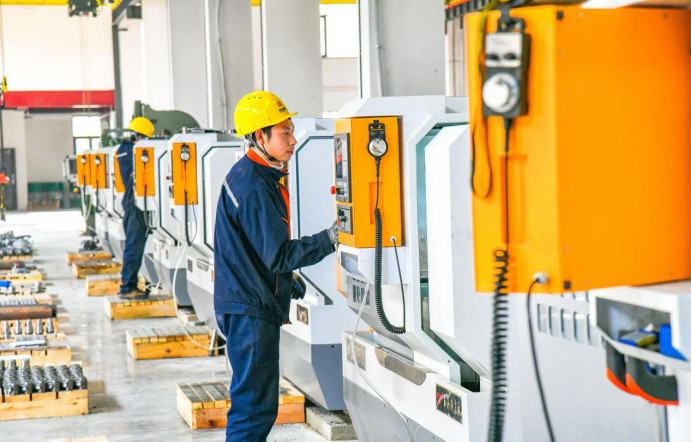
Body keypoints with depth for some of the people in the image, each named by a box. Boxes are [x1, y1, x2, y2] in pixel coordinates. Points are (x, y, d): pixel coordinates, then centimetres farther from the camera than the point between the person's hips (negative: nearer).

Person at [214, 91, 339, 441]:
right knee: (255, 405, -6)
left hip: (247, 303, 10)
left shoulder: (245, 174, 12)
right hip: (251, 310, -10)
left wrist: (286, 279, 21)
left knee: (255, 401, 16)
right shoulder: (255, 189, -20)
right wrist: (329, 240, -21)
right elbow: (279, 255, -23)